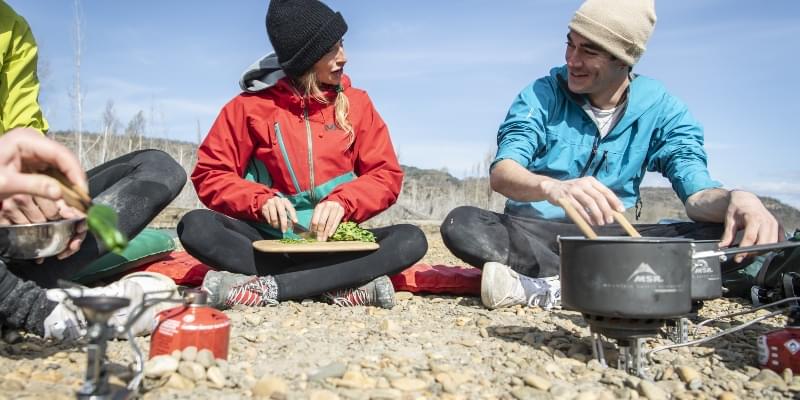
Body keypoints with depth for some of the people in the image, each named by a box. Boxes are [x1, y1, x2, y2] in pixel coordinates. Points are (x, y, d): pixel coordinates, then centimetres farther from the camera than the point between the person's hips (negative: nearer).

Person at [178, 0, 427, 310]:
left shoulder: (356, 103, 2)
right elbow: (210, 174, 0)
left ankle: (266, 289, -32)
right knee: (195, 227, -26)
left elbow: (386, 174, -1)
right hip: (269, 240, 0)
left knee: (411, 240, -25)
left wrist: (342, 201, -20)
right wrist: (261, 199, -18)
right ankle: (343, 288, -32)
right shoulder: (252, 105, -2)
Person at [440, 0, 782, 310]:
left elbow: (697, 192, -7)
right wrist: (551, 187, -42)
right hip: (534, 233, -1)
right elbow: (501, 174, -19)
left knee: (725, 237, -23)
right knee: (461, 224, -31)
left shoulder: (661, 109, 1)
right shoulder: (542, 95, -4)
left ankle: (549, 287, -31)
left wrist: (734, 199, -33)